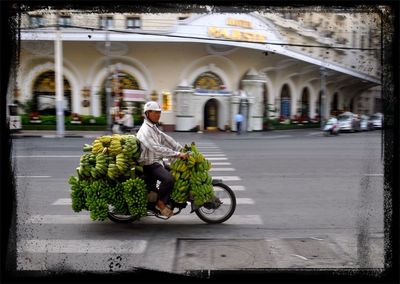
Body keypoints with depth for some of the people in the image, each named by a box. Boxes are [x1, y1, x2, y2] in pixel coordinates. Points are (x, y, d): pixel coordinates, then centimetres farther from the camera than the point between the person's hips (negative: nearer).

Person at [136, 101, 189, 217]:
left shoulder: (154, 128, 15)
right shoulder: (145, 130, -20)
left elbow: (167, 140, 10)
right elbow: (156, 148, -31)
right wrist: (177, 154, -33)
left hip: (157, 161, 10)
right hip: (149, 164, -10)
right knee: (168, 179, -28)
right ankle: (161, 203, -9)